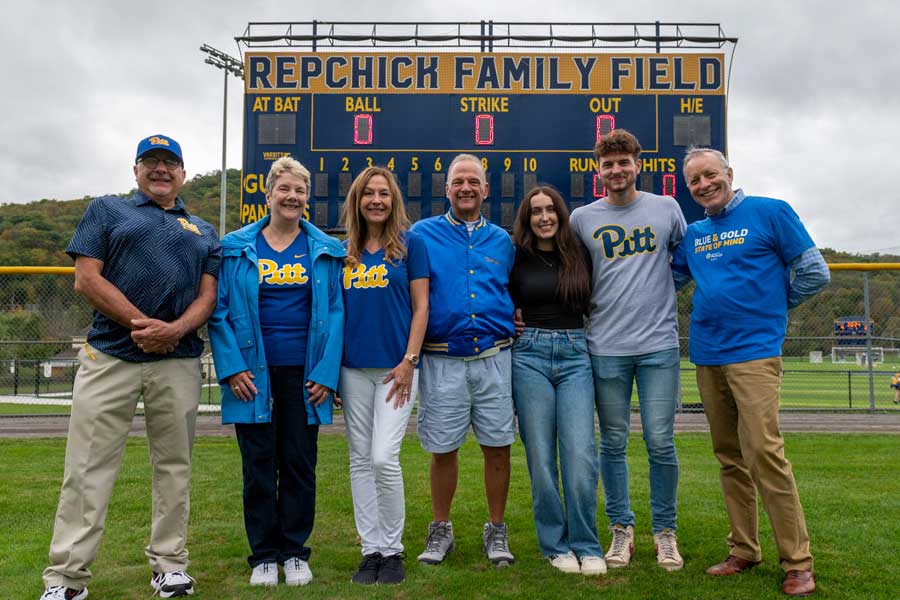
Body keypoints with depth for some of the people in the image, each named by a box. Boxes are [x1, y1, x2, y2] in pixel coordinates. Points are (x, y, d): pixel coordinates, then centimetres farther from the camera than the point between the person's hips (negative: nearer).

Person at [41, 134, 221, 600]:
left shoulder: (203, 232, 19)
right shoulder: (107, 210, 13)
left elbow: (208, 295, 8)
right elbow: (86, 279, 0)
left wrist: (173, 330, -12)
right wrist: (142, 324, -9)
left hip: (179, 362, 2)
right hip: (109, 356, -2)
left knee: (174, 466, 7)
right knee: (88, 468, -3)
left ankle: (169, 562, 17)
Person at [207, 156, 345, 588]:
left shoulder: (325, 251, 5)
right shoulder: (236, 248, 4)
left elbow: (335, 313, 1)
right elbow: (219, 310, 1)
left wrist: (326, 373, -7)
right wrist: (231, 367, -9)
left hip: (304, 374, 0)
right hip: (253, 375, 0)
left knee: (300, 465, 7)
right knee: (259, 467, 6)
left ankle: (295, 552, 22)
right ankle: (264, 555, 20)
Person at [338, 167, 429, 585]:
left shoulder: (410, 244, 0)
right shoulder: (344, 251, 11)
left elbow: (421, 307, -2)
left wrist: (409, 361, -10)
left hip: (395, 366, -4)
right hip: (354, 368, 4)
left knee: (383, 459, -10)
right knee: (360, 461, 7)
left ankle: (393, 550, 9)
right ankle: (371, 550, 18)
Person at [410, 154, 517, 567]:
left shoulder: (501, 240, 13)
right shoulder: (423, 234, 4)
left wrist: (517, 320, 5)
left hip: (494, 358, 2)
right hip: (442, 360, -2)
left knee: (497, 446, 5)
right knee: (443, 449, 6)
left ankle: (496, 531, 22)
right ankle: (440, 530, 24)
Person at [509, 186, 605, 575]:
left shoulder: (579, 256, 9)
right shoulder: (516, 258, 6)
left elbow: (593, 306, 17)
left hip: (575, 356, 1)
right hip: (530, 355, 0)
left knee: (580, 454, -8)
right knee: (541, 456, 1)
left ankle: (586, 546, 6)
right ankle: (556, 545, 14)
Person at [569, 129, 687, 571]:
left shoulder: (666, 208, 7)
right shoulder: (582, 218, 6)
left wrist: (662, 298, 8)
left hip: (659, 344, 0)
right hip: (606, 348, 1)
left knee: (660, 442, 1)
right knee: (613, 443, 7)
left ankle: (665, 531, 18)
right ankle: (621, 528, 22)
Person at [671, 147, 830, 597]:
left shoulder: (770, 213, -1)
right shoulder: (693, 234, 13)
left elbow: (815, 273, 0)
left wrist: (769, 305, 5)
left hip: (754, 352, -6)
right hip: (707, 356, 6)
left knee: (763, 452, -13)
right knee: (730, 457, 11)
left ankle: (797, 562, -1)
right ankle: (743, 551, 21)